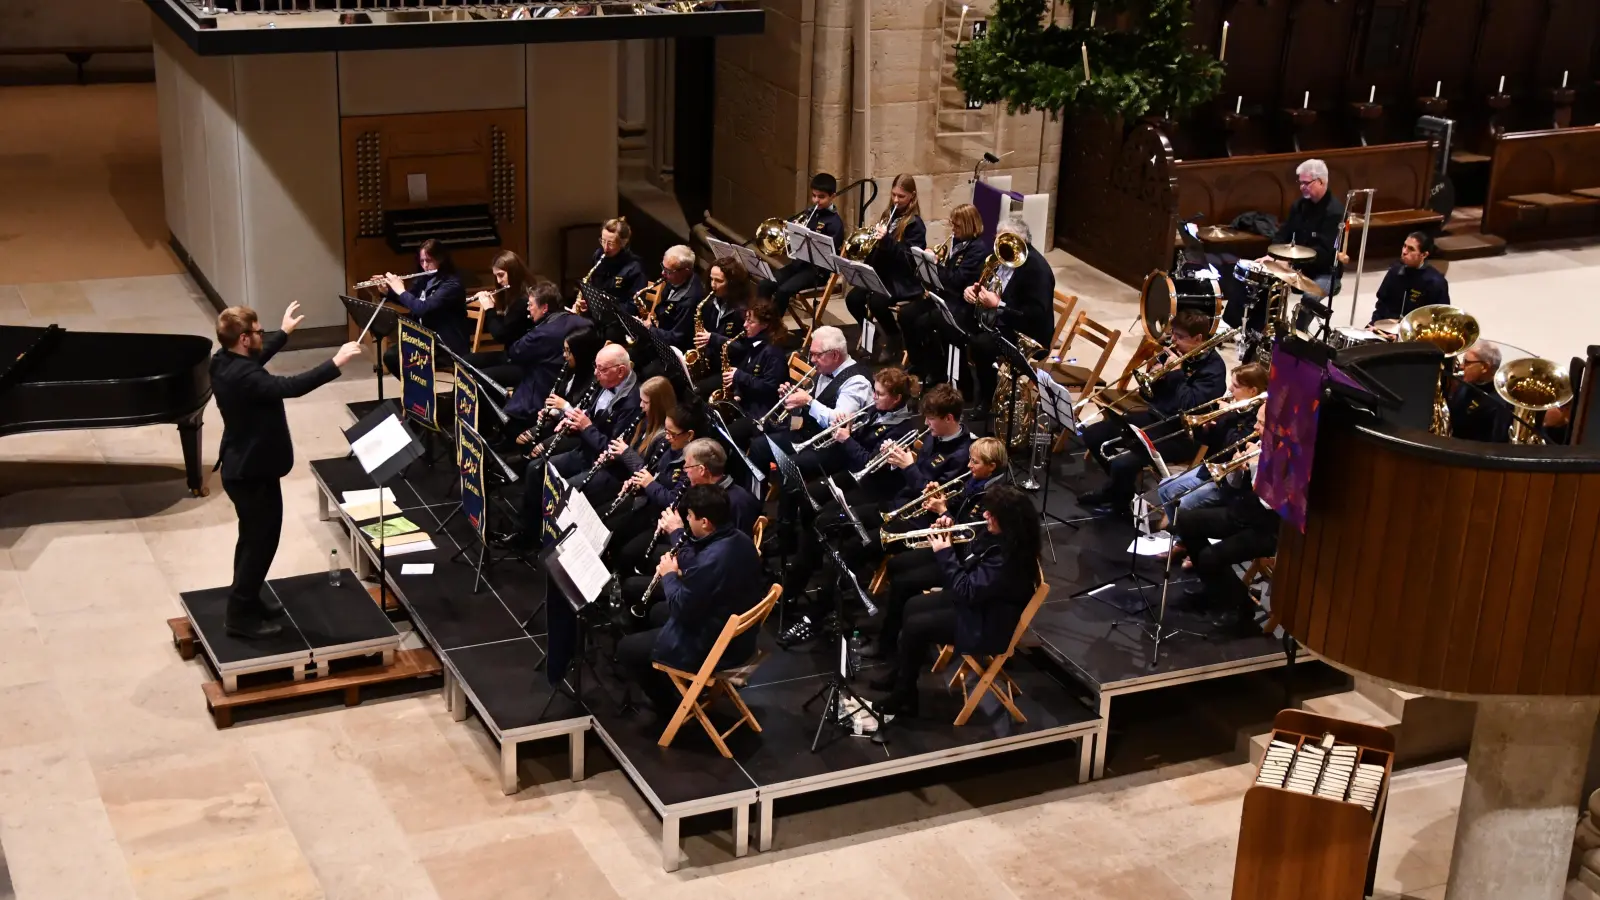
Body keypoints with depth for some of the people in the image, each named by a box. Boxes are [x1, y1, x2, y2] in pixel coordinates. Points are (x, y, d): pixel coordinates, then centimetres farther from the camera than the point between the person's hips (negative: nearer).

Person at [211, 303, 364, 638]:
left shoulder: (224, 362, 0)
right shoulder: (243, 377, -32)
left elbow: (255, 359, 22)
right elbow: (292, 386, -39)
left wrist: (284, 332, 31)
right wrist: (336, 362, -34)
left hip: (242, 466, 10)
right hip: (253, 472, -10)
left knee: (252, 537, 23)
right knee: (261, 541, 2)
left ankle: (247, 601, 36)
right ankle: (240, 615, 10)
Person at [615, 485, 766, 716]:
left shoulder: (711, 560, -35)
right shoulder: (740, 540, -5)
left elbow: (681, 609, -23)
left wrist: (669, 575, -7)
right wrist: (678, 534, 5)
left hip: (712, 646, -10)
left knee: (626, 648, 5)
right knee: (657, 613, 31)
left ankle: (668, 704, 22)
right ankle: (671, 686, 38)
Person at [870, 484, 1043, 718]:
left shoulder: (1008, 557, -33)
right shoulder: (997, 536, -4)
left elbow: (967, 591, -29)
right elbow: (968, 564, 11)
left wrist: (945, 554, -21)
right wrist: (950, 541, -6)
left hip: (986, 622, -10)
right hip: (974, 600, 10)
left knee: (915, 626, -12)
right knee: (913, 607, 12)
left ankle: (903, 698, 4)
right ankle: (899, 674, 26)